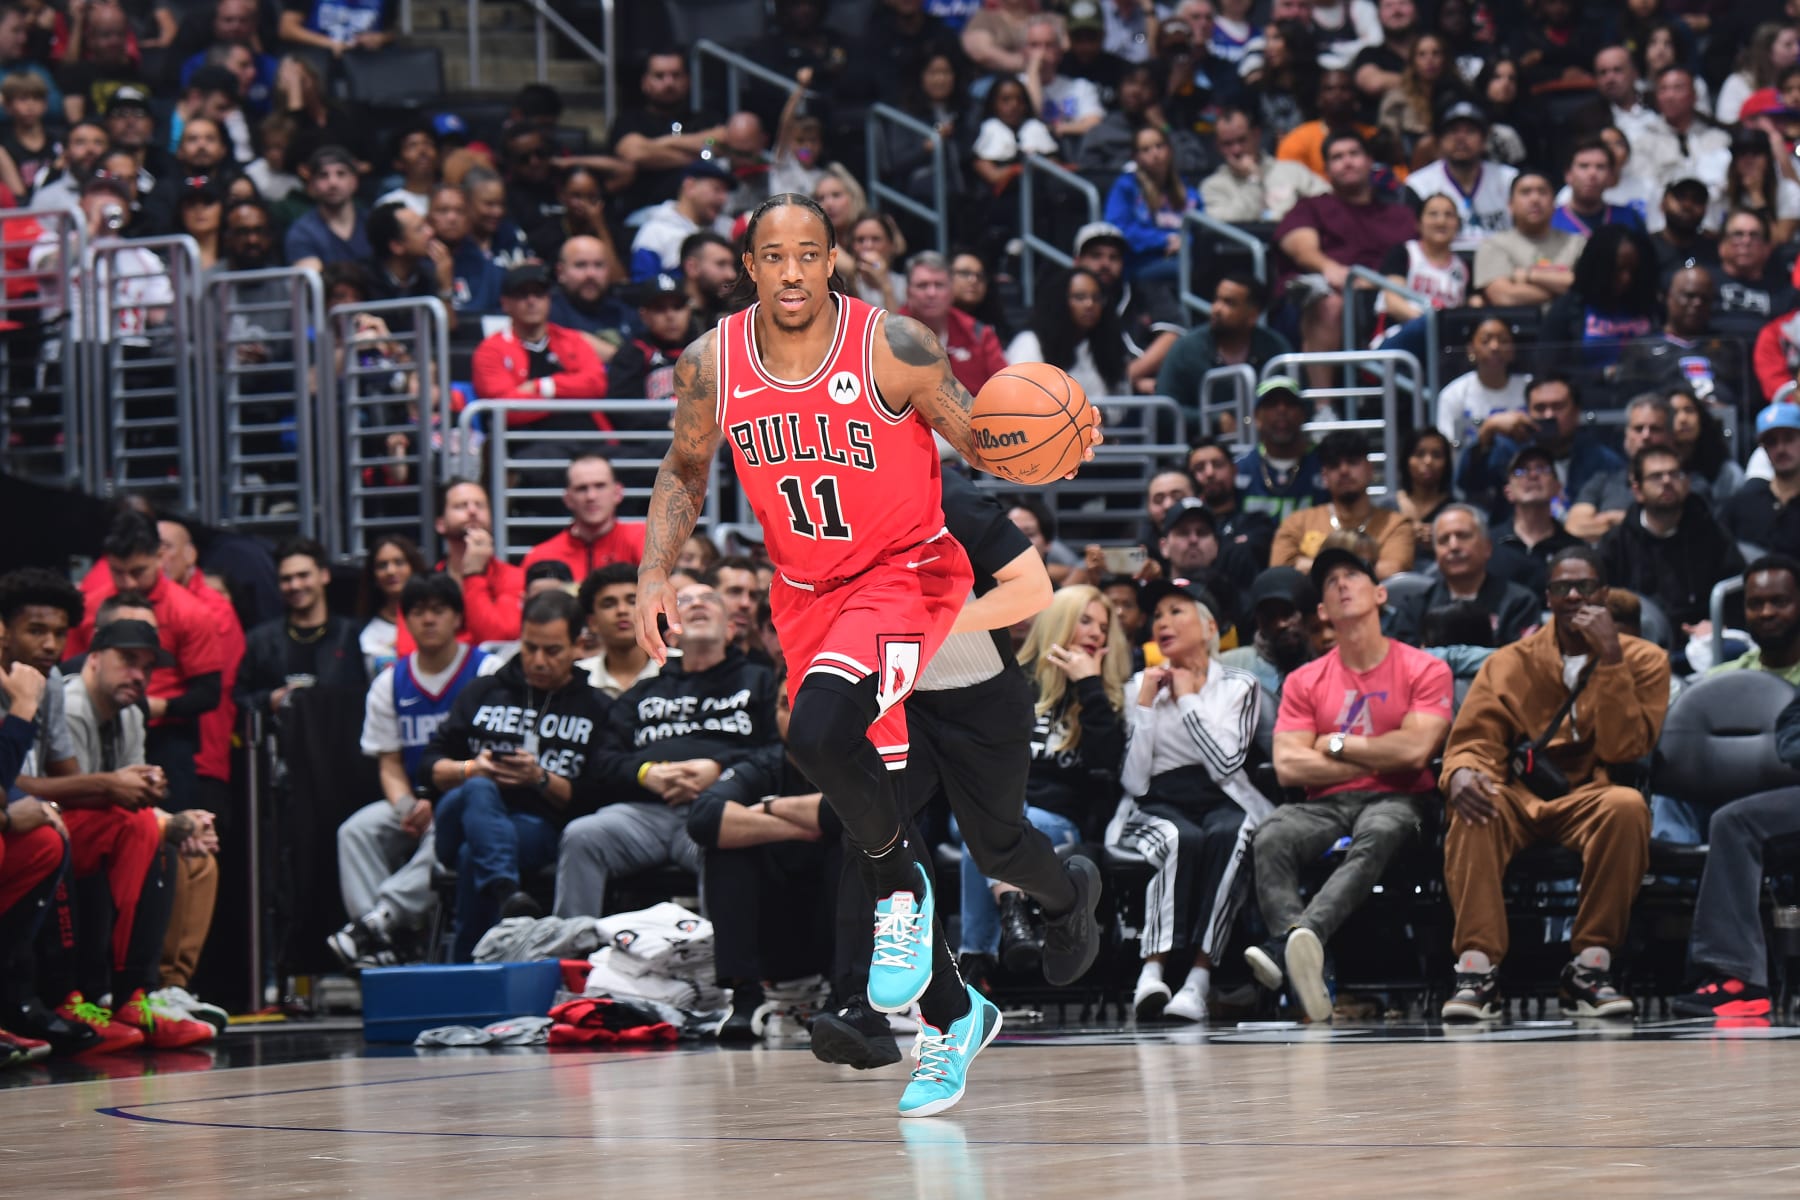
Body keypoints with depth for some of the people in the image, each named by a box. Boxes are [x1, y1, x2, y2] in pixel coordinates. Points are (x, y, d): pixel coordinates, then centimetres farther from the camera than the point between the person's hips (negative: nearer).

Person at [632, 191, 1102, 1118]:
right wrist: (654, 575, -2)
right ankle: (952, 1017, 24)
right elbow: (684, 473, 11)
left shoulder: (892, 347, -17)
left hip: (903, 574, -5)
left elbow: (981, 443, -8)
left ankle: (900, 886, -5)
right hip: (805, 596, 5)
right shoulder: (713, 365, -6)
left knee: (821, 735, -33)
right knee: (867, 799, 9)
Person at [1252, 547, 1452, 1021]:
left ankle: (1287, 946, -63)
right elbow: (1288, 766, 3)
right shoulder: (1305, 681, 15)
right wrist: (1377, 759, -1)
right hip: (1326, 803, 3)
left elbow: (1416, 750, -7)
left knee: (1375, 838, -39)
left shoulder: (1424, 670, 7)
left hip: (1395, 802, -3)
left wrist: (1337, 744, 2)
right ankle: (1300, 957, -55)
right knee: (1271, 837, -31)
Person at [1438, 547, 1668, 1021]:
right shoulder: (1512, 662, 14)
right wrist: (1460, 771, -20)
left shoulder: (1643, 661, 8)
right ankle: (1477, 969, -38)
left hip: (1589, 797, -1)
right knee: (1471, 808, -33)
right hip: (1518, 799, 1)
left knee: (1627, 805, -36)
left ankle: (1589, 971, -29)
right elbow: (1474, 738, 5)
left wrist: (1609, 658, -12)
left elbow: (1624, 749, -6)